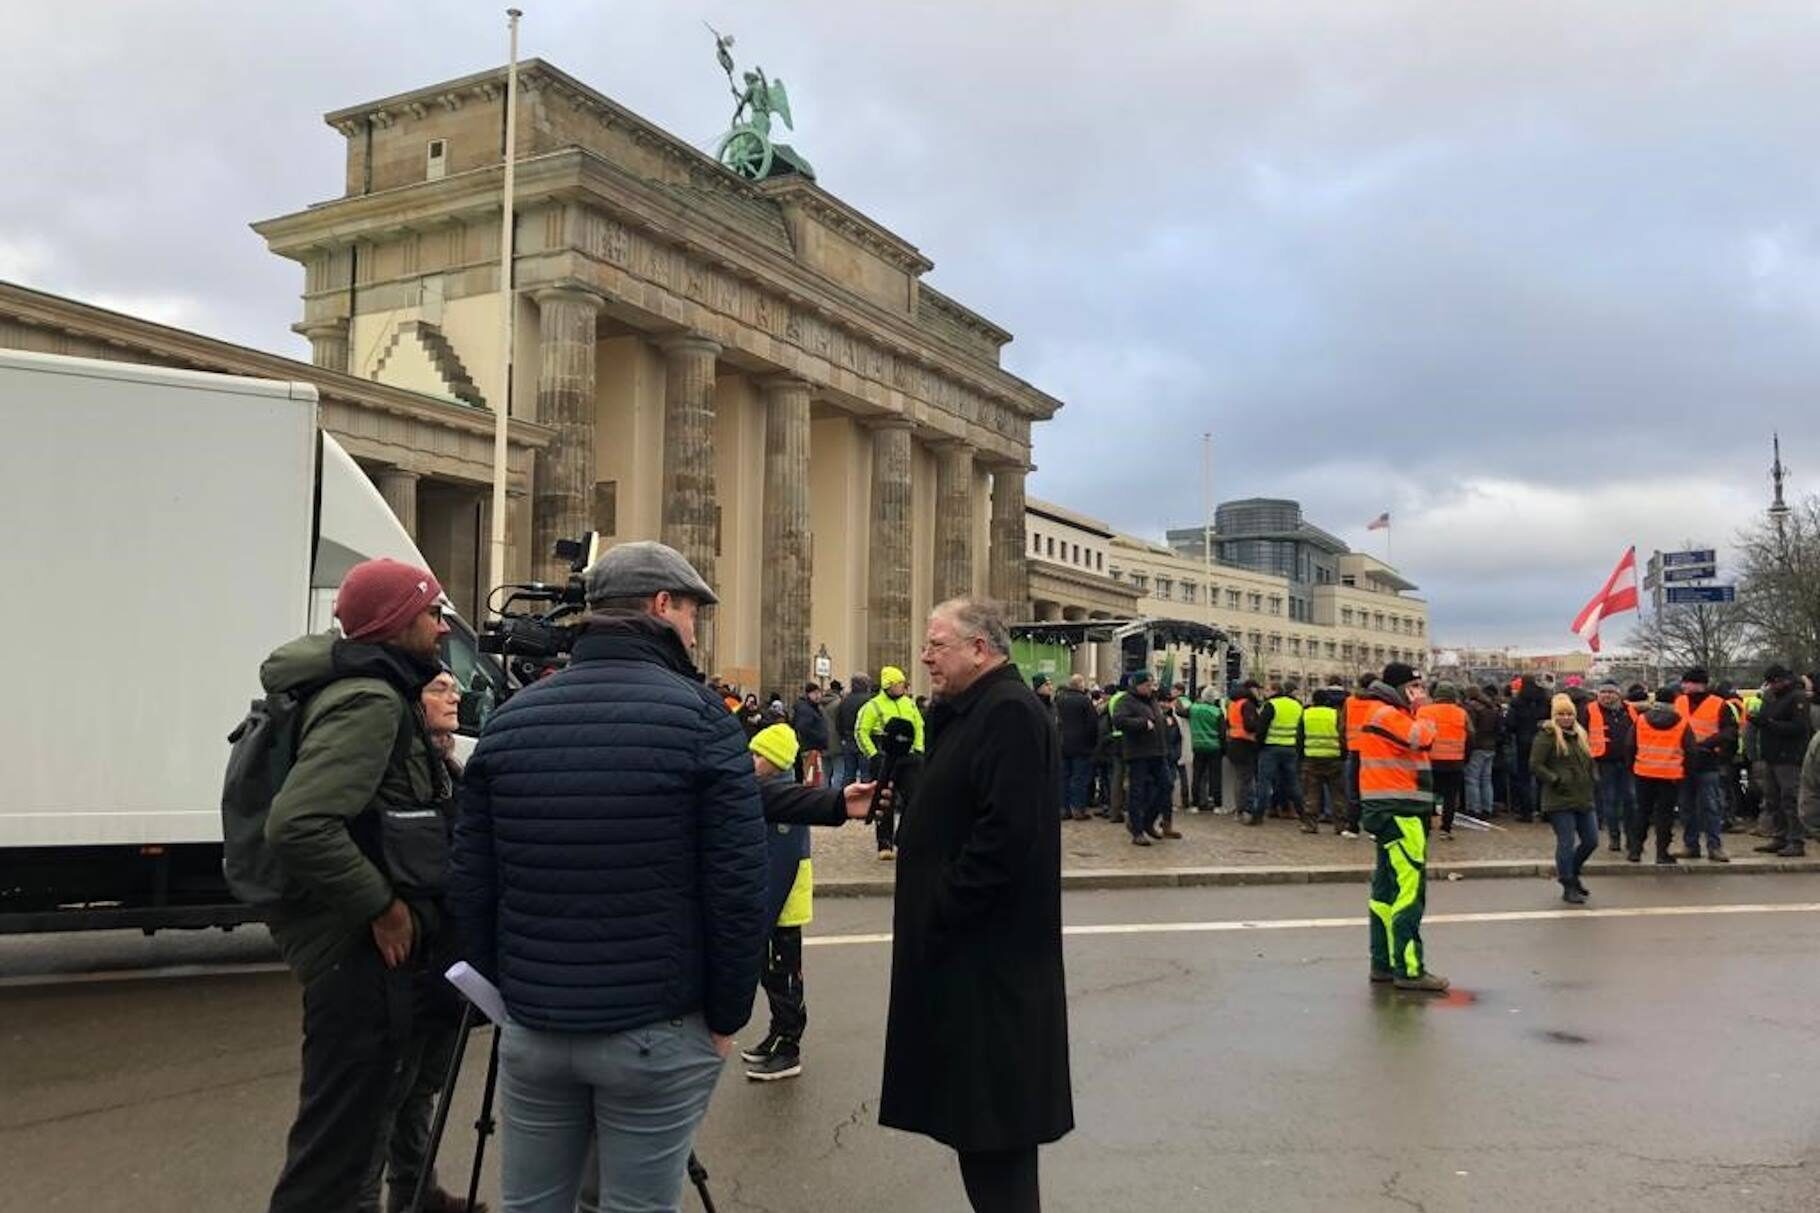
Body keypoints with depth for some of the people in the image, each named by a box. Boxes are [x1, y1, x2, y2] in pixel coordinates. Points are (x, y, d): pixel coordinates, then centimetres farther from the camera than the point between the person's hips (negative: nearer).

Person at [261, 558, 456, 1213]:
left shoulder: (380, 693, 13)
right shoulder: (369, 701, -18)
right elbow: (297, 826, -29)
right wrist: (383, 906, -22)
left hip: (369, 943, 10)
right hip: (363, 950, -10)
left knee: (362, 1118, 23)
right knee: (339, 1141, -1)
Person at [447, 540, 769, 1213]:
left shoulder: (509, 720, 4)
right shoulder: (699, 718, -10)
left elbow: (472, 885, 5)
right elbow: (737, 886, -14)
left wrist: (505, 993, 16)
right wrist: (727, 1015, -3)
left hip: (531, 1028, 5)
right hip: (657, 1031, -4)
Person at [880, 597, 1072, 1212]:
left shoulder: (1008, 712, -18)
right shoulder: (975, 710, 15)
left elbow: (1006, 833, -27)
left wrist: (941, 913, -21)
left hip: (990, 953, -10)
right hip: (969, 944, 10)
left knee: (993, 1117, -1)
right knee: (982, 1106, 18)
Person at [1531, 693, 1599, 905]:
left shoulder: (1580, 734, 16)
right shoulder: (1547, 736, -7)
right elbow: (1535, 765, -12)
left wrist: (1589, 786, 15)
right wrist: (1556, 780, -17)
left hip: (1584, 799, 7)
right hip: (1560, 800, -7)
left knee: (1591, 841, 9)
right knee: (1566, 843, -4)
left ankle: (1571, 873, 32)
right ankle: (1568, 888, 7)